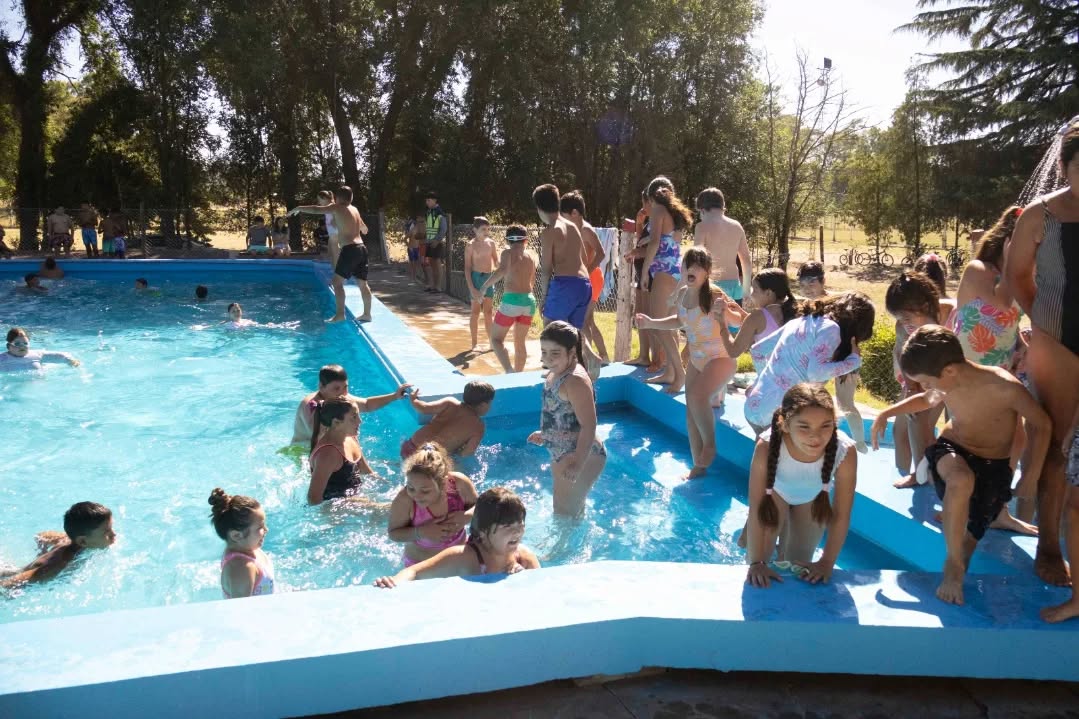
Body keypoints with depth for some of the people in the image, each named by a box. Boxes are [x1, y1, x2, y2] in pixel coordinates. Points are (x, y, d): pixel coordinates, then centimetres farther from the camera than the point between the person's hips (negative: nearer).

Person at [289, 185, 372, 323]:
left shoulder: (337, 208, -2)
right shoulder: (354, 210, 19)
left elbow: (316, 209, -7)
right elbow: (365, 230, 32)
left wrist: (298, 208, 8)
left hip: (350, 249, -8)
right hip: (361, 248, 8)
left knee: (337, 281, -4)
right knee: (362, 283, 11)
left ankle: (340, 314, -10)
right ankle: (367, 314, 14)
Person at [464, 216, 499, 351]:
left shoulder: (491, 243, 5)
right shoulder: (471, 245, -7)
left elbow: (496, 262, 12)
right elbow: (467, 267, -8)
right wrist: (471, 288, -14)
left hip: (489, 278, 4)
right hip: (476, 277, -4)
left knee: (488, 312, 10)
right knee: (476, 311, 2)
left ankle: (492, 341, 17)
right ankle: (475, 343, 9)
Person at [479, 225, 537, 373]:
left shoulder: (508, 252, -2)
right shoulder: (533, 255, 11)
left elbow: (502, 270, -22)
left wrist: (485, 286, -16)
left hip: (511, 300, -5)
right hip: (529, 301, 5)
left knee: (496, 338, 6)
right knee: (520, 342, 18)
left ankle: (509, 371, -14)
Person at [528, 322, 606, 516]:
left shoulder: (576, 380, -27)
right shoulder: (554, 373, 4)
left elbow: (588, 426, -29)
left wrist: (578, 465, -32)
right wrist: (545, 434, 23)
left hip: (579, 457, -10)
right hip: (562, 455, 10)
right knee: (571, 510, 27)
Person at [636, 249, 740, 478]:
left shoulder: (715, 296, -21)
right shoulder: (682, 295, 1)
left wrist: (723, 316, -44)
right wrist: (651, 323, 9)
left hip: (721, 358, -8)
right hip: (696, 360, 8)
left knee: (696, 396, -32)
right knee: (691, 413, 9)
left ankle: (710, 444, -6)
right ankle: (698, 467, 25)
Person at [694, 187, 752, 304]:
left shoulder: (703, 227, -7)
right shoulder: (736, 226, 10)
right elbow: (747, 261, 14)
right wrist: (746, 288, 24)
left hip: (713, 285, -6)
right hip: (734, 285, 6)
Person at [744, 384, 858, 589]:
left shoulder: (845, 452, -41)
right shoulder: (767, 447, -44)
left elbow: (841, 515, -27)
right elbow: (756, 509, -33)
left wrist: (827, 562, -24)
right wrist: (757, 562, -31)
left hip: (812, 498, 2)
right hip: (775, 491, -1)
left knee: (797, 565, 12)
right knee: (758, 557, 2)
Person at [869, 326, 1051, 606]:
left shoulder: (1006, 388, -29)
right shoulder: (945, 384, -16)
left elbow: (1042, 425, -12)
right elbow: (927, 400, 12)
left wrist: (1032, 475, -13)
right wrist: (886, 414, 1)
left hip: (994, 465, 0)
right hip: (951, 449, 1)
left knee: (970, 535, -2)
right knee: (961, 481, -35)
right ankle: (953, 563, -18)